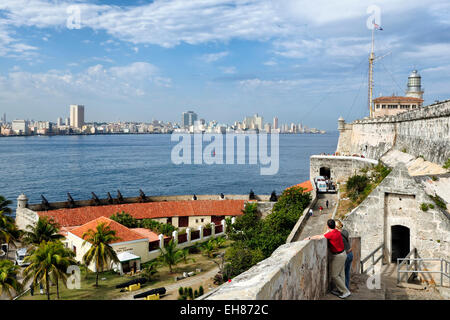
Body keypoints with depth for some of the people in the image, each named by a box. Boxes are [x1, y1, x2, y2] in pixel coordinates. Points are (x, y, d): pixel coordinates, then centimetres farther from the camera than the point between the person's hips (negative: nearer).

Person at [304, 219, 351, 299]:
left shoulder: (331, 234, -25)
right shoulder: (337, 232, 3)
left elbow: (319, 237, -22)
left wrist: (309, 238, -12)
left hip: (338, 256, -9)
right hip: (342, 254, 9)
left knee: (334, 275, 1)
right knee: (341, 274, 16)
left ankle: (346, 291, 6)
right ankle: (341, 291, 24)